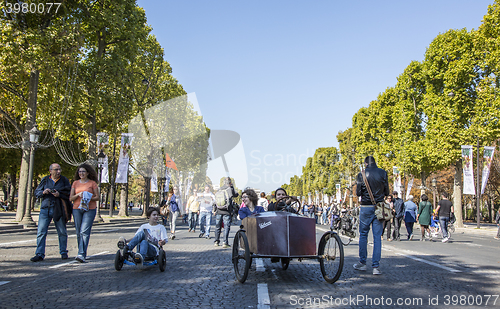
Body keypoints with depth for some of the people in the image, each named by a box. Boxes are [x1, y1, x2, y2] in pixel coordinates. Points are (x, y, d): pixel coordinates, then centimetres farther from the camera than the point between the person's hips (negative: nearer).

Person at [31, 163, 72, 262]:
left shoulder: (64, 180, 5)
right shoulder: (45, 180, 10)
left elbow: (69, 193, 0)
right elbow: (36, 192, 11)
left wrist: (59, 194, -16)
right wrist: (43, 192, -10)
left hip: (59, 209, -1)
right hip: (45, 209, 1)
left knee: (62, 232, 6)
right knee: (41, 231, -4)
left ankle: (63, 252, 19)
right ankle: (39, 254, 1)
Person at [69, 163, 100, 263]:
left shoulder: (92, 183, 5)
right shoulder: (75, 183, 14)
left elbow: (97, 197, 5)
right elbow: (71, 198, 12)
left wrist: (89, 198, -14)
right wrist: (78, 195, -8)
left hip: (90, 209, -4)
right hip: (77, 209, 4)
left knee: (84, 231, -14)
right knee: (78, 232, 5)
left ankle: (81, 255, -18)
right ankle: (82, 253, 17)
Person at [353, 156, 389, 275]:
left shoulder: (362, 174, -4)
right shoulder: (383, 173, 0)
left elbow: (358, 193, -3)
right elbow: (387, 192, 4)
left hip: (366, 207, -1)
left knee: (363, 235, 11)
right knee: (377, 237, 3)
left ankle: (363, 263, 17)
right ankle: (376, 266, 2)